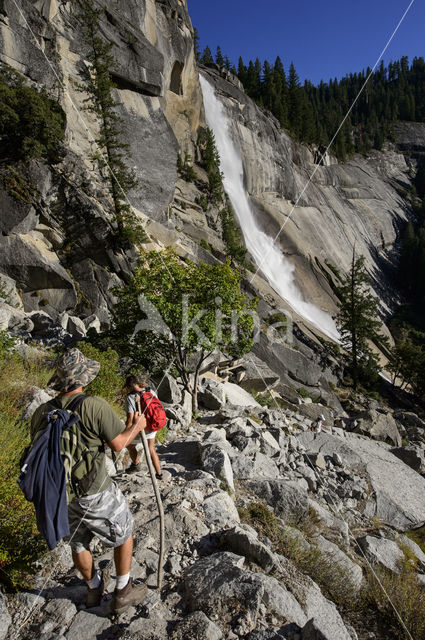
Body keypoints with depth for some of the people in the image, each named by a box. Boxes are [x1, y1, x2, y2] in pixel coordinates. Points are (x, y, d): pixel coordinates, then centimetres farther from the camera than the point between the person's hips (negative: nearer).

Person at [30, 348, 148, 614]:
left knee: (79, 542, 29)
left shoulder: (41, 413, -7)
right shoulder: (94, 405, -26)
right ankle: (123, 592, 36)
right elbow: (119, 443, -18)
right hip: (95, 494, -6)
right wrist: (138, 425, -1)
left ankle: (95, 587, 52)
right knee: (124, 533, 21)